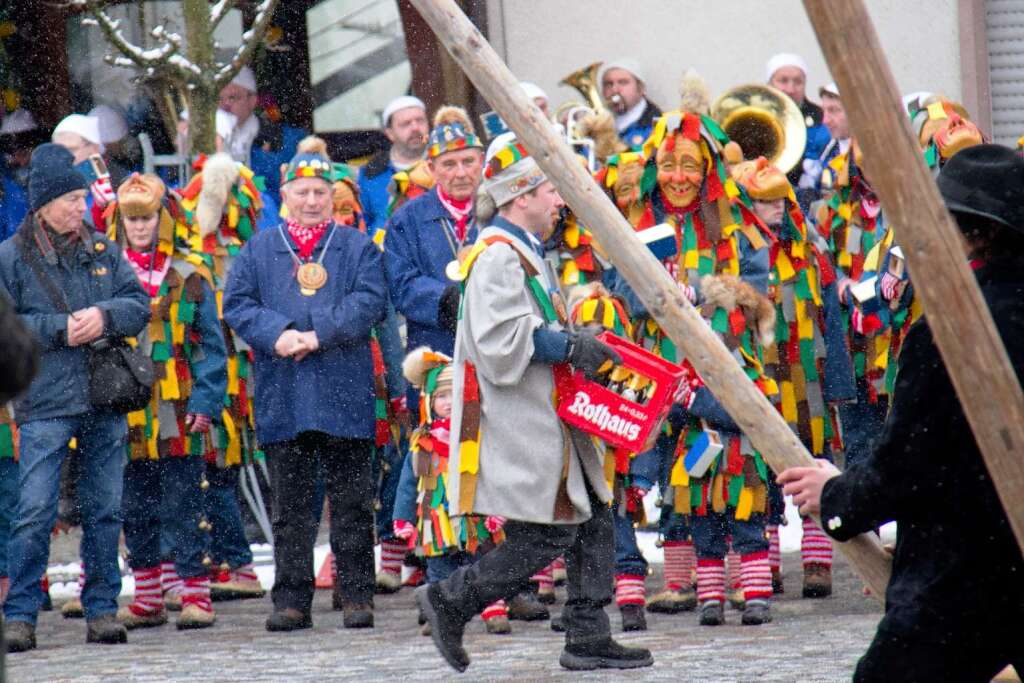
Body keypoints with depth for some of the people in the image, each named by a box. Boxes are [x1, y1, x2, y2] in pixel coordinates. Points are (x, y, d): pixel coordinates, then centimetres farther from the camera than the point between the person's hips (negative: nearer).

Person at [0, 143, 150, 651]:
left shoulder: (102, 251, 11)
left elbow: (139, 304, 9)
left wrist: (104, 315, -11)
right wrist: (60, 329, -14)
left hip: (105, 404, 4)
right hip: (44, 404, -4)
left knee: (105, 510, 7)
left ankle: (102, 610, 14)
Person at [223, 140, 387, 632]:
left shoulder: (358, 248, 9)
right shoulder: (259, 250, 13)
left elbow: (370, 301, -4)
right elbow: (237, 304, 4)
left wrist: (319, 334, -16)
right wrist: (279, 334, -14)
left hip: (344, 394, -1)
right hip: (283, 399, 1)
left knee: (352, 503, 1)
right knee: (289, 506, 4)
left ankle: (357, 596, 6)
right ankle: (291, 600, 8)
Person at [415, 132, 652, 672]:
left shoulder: (522, 252, 18)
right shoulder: (497, 256, -16)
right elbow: (500, 341, -25)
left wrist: (576, 343, 11)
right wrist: (570, 348, -18)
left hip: (543, 421, 11)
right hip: (516, 428, -11)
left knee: (592, 523, 8)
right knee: (545, 538, -9)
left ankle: (588, 638, 11)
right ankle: (448, 601, 2)